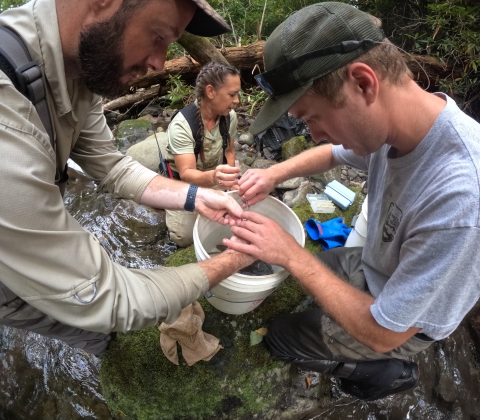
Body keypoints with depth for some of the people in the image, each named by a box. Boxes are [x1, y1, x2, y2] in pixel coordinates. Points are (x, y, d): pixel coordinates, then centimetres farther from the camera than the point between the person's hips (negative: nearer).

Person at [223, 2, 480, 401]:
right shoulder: (390, 121, -18)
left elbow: (382, 334, -30)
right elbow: (333, 153, 5)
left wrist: (293, 255, -28)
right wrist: (274, 174, -12)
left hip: (400, 324, -6)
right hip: (371, 266, 7)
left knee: (282, 337, 7)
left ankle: (382, 371, 24)